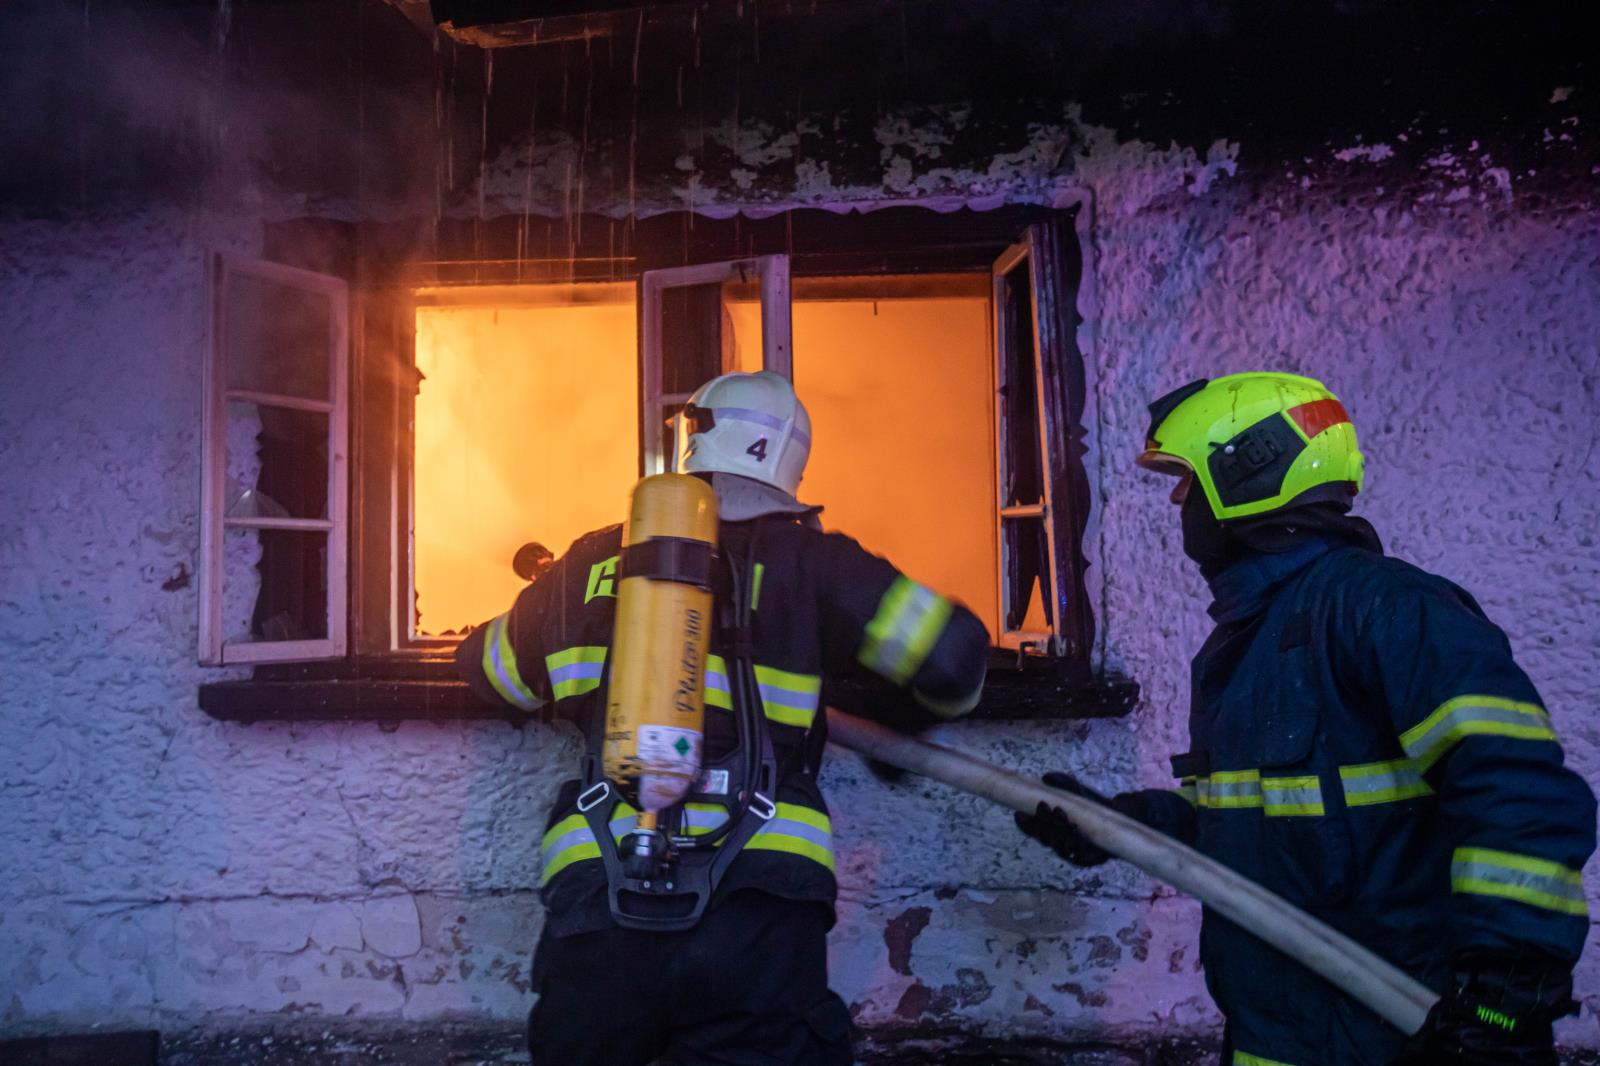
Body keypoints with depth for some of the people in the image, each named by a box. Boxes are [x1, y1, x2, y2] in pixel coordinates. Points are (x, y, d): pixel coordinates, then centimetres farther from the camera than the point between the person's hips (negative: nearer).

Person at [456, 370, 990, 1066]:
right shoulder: (806, 562, 4)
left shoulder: (592, 561, 13)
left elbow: (487, 666, 27)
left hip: (594, 889, 3)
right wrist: (906, 716, 23)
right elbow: (954, 652, 1)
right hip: (752, 903, -2)